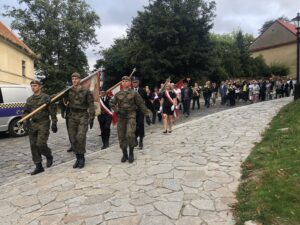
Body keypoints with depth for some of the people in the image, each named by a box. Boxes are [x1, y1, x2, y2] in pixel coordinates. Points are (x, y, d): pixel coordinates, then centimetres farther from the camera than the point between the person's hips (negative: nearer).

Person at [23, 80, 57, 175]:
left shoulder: (46, 97, -5)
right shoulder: (29, 99, 12)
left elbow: (52, 111, -5)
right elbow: (26, 111, 15)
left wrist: (54, 124, -8)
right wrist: (26, 120, -4)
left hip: (43, 124, -6)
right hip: (33, 124, 6)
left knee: (41, 144, -13)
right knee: (33, 145, 4)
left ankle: (49, 157, 18)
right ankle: (39, 166, 14)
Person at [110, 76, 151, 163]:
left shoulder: (134, 93, 1)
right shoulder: (118, 94, 9)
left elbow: (141, 105, 2)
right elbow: (111, 103, 10)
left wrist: (147, 116, 1)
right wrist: (118, 110, -7)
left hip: (131, 116, -3)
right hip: (121, 117, 3)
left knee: (130, 135, -17)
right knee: (121, 136, 4)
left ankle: (131, 154, 3)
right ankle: (124, 154, 20)